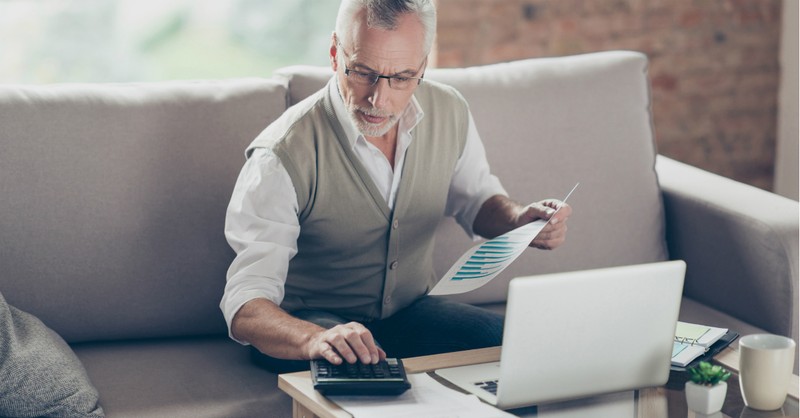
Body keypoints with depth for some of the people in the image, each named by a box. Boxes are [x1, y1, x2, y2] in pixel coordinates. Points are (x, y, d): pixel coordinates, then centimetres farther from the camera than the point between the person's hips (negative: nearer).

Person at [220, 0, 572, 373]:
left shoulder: (449, 112, -7)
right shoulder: (282, 157, -25)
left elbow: (476, 199, 14)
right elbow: (245, 306, -30)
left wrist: (519, 220, -11)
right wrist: (316, 339, -53)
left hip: (410, 311, 5)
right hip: (308, 324, -5)